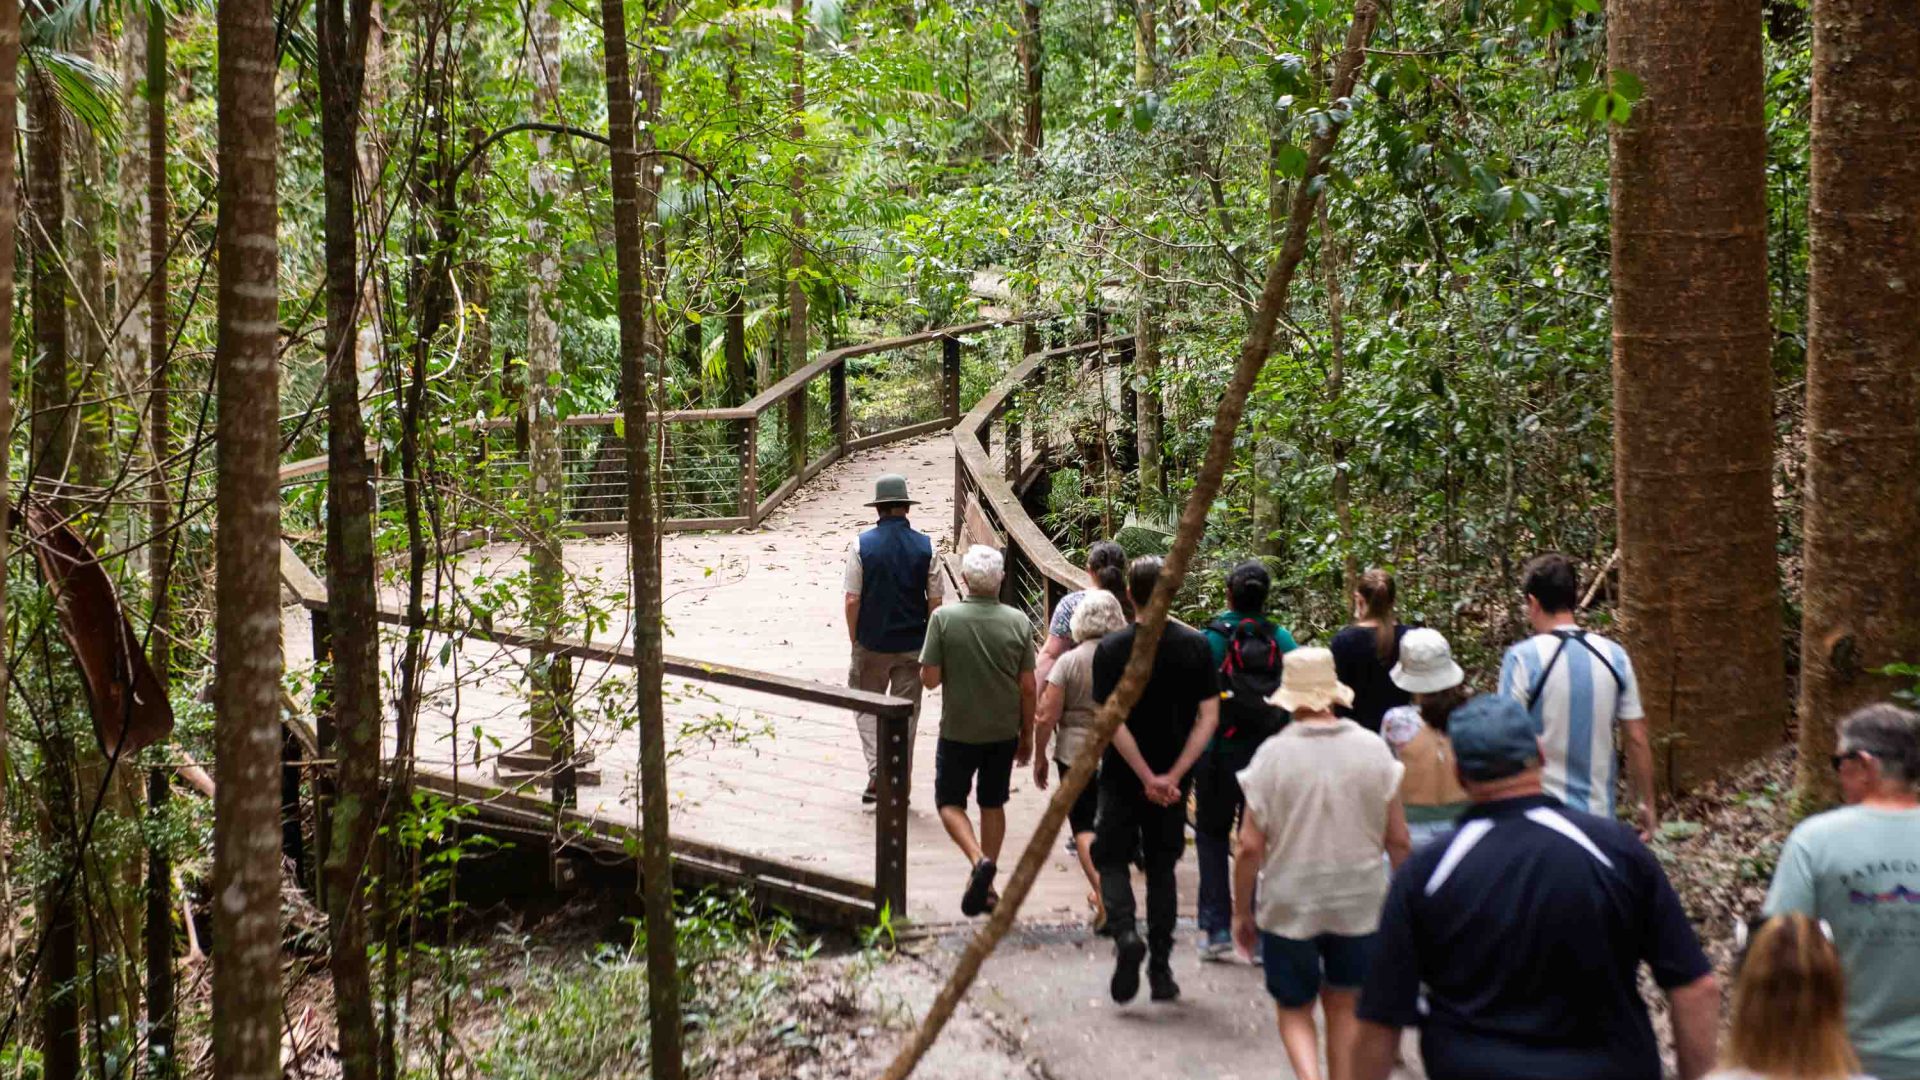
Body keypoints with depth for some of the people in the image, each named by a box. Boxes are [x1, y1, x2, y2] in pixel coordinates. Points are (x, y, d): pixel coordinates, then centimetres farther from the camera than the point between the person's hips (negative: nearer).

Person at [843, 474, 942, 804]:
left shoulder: (862, 544, -9)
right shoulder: (925, 546, -5)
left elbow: (852, 600, -9)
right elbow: (934, 601, -4)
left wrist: (854, 641, 3)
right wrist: (931, 643, 9)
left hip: (872, 643, -1)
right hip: (913, 644, 1)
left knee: (866, 707, 15)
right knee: (906, 712, 12)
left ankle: (877, 772, -1)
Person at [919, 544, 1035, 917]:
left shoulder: (944, 618, -14)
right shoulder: (1018, 622, -7)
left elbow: (929, 677, -12)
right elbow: (1027, 686, -3)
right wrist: (1027, 735, 8)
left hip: (958, 730, -3)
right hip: (1004, 732, 3)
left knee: (950, 802, 12)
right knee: (993, 805, 17)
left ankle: (979, 860, -12)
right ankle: (984, 886, 22)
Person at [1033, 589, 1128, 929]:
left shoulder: (1069, 662, -10)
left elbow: (1047, 718, -10)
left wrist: (1040, 757, 3)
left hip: (1077, 755, -3)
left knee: (1084, 826, 4)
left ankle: (1103, 892, -14)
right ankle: (1103, 889, 29)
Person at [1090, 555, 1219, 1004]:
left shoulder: (1111, 649, -10)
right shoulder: (1195, 646, -3)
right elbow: (1209, 717, -8)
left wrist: (1147, 778, -13)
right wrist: (1173, 776, -11)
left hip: (1122, 778, -2)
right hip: (1173, 780, 3)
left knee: (1112, 861, 11)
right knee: (1161, 867, 15)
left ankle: (1125, 934, -16)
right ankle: (1160, 969, 14)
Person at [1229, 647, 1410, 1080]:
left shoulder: (1273, 755, -12)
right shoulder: (1374, 750, -6)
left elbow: (1250, 846, -10)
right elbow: (1398, 840, -1)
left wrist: (1241, 911, 2)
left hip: (1289, 908, -2)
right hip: (1359, 904, 2)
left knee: (1293, 1010, 14)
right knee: (1345, 1009, 19)